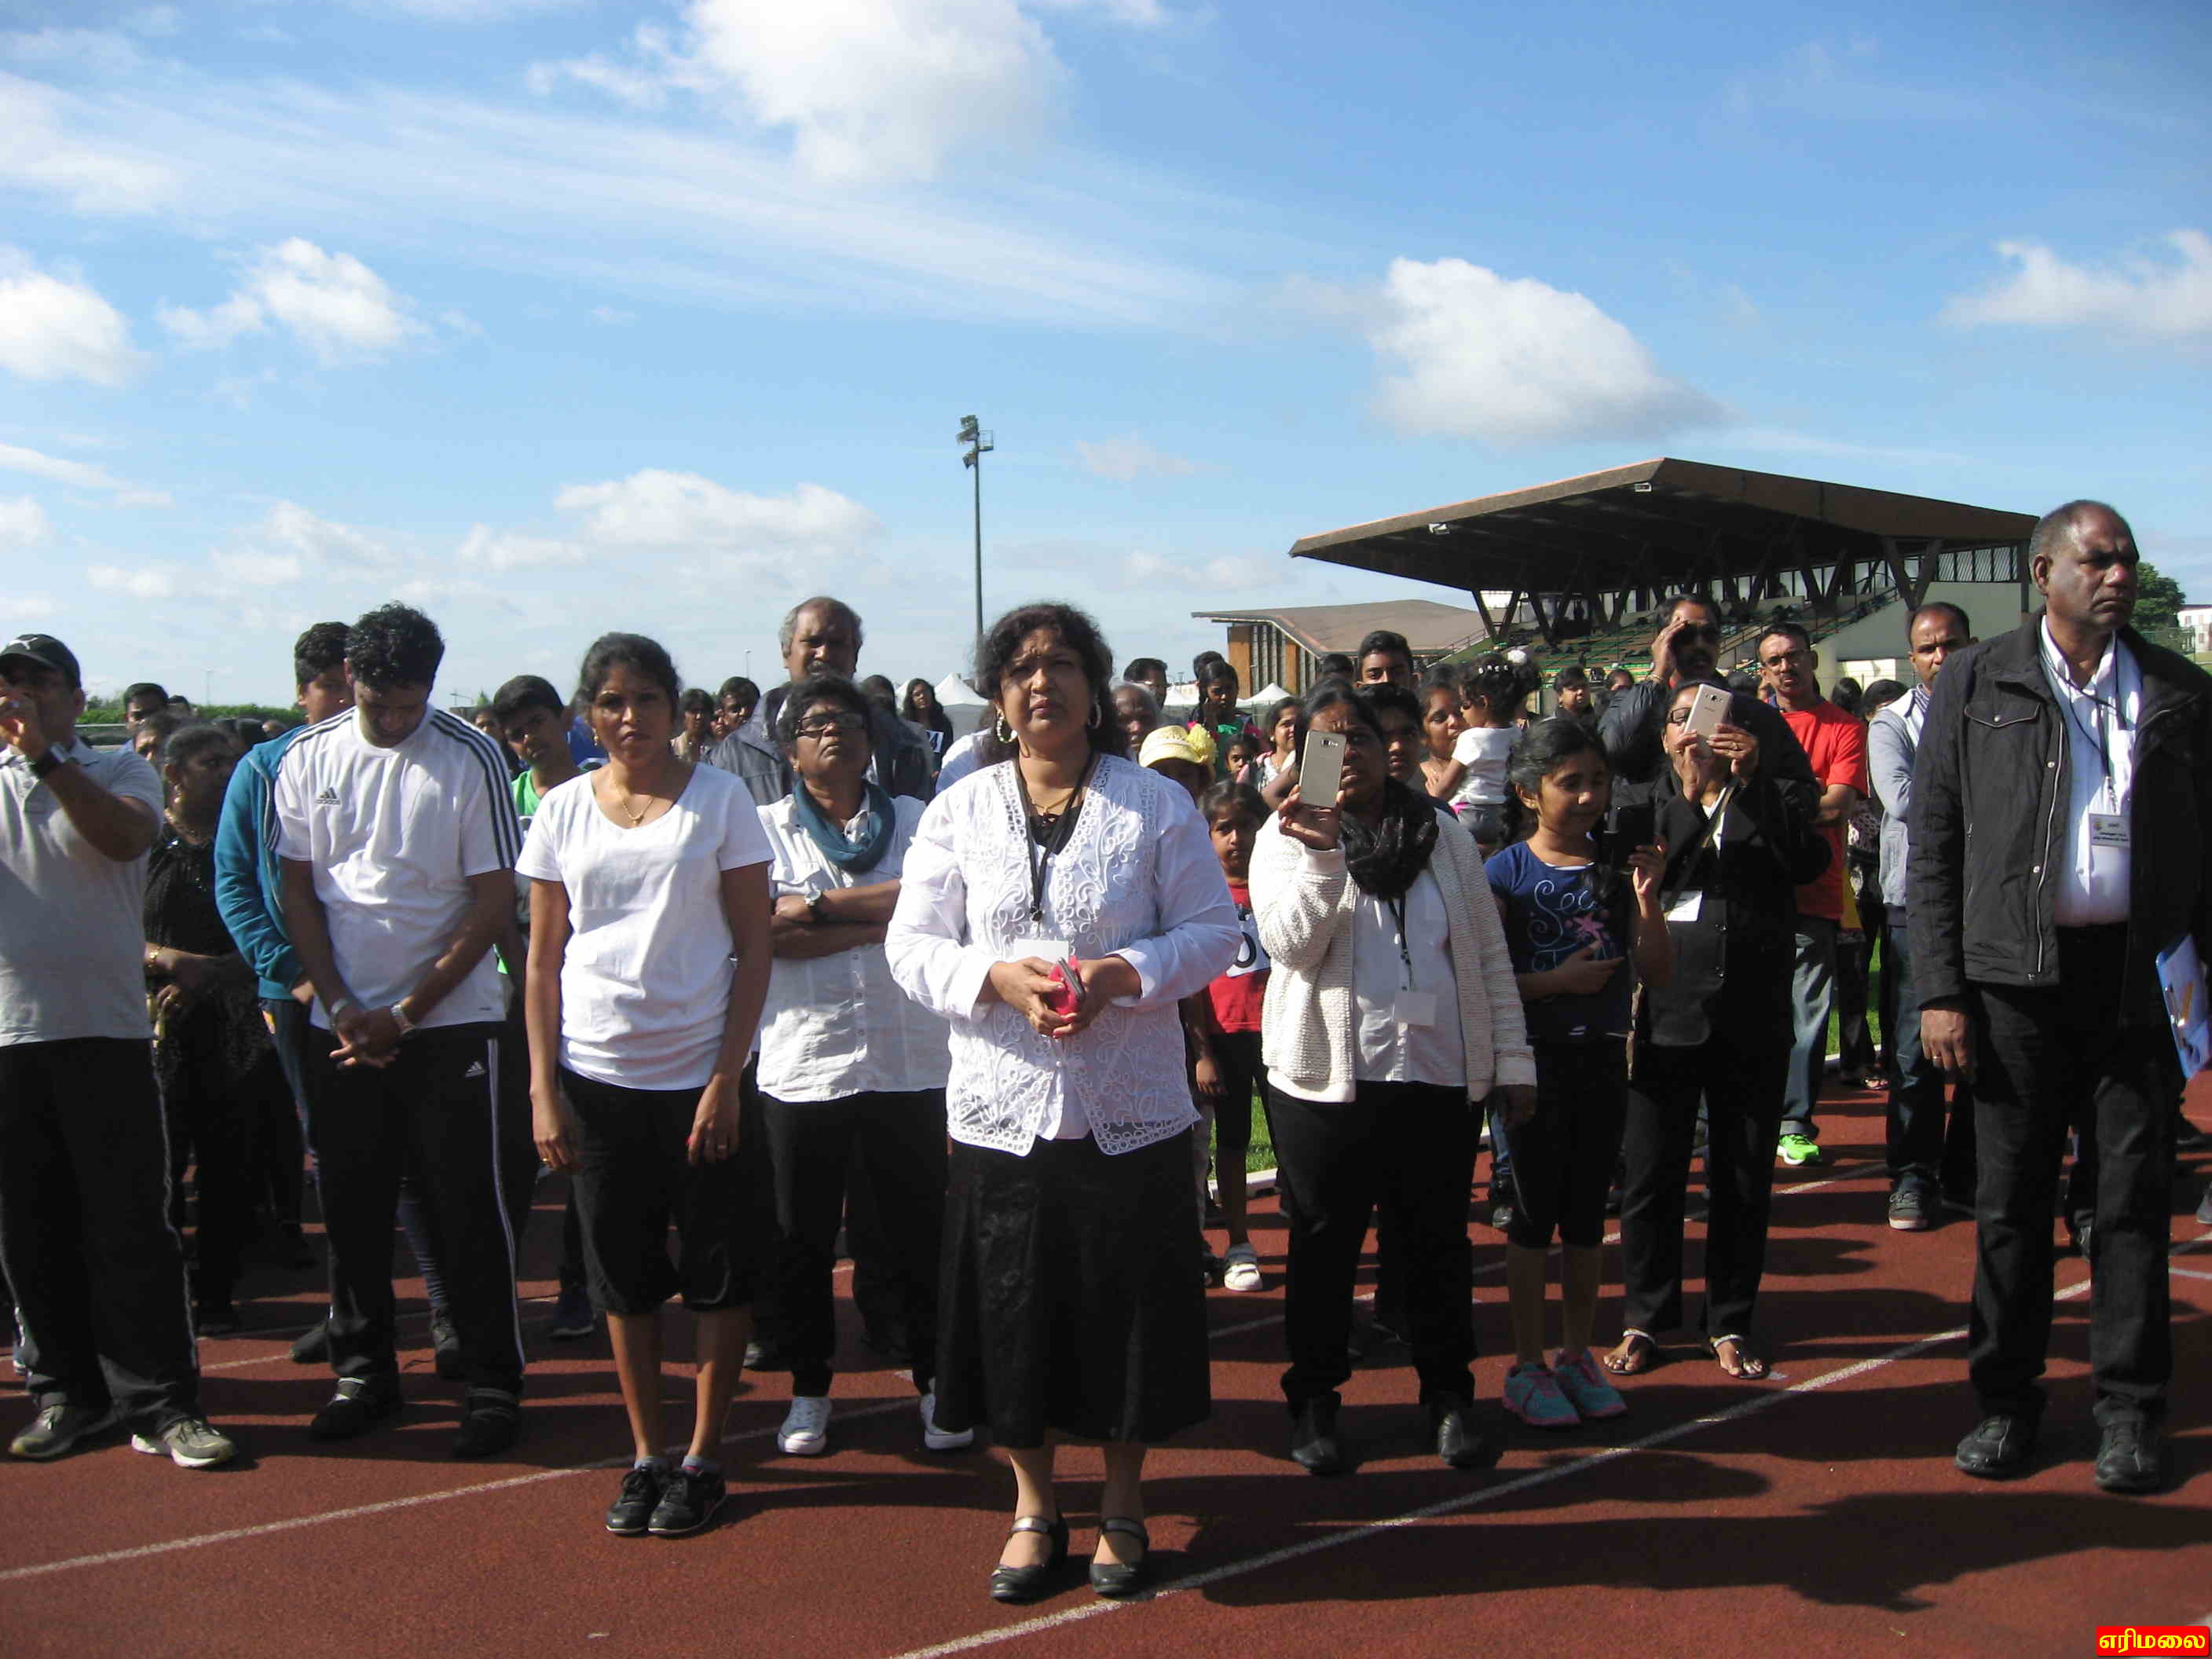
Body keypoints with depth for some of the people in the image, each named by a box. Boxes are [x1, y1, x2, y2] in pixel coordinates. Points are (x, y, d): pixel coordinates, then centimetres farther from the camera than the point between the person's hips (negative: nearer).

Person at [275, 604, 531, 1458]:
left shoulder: (471, 759, -7)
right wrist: (341, 1007, -3)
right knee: (351, 1208, 9)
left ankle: (493, 1384, 11)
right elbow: (299, 891, 8)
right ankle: (362, 1372, 25)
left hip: (452, 1020, -3)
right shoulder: (309, 759, 4)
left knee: (471, 1209, -1)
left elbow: (494, 906, -7)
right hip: (343, 1021, 4)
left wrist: (404, 1014, -9)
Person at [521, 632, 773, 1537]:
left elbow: (754, 948, -3)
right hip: (597, 1074, 2)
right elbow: (543, 960, 6)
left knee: (718, 1272, 4)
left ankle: (703, 1459, 19)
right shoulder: (562, 811, 4)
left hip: (700, 1071, -2)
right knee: (623, 1274, 10)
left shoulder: (720, 799, -2)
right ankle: (645, 1457, 23)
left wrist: (726, 1079, -10)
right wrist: (542, 1088, -1)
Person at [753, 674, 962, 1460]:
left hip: (907, 1063, 0)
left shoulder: (916, 820, 7)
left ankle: (934, 1382, 22)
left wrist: (820, 910, -11)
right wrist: (879, 917, -11)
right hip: (801, 1063, 0)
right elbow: (761, 927, -11)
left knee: (917, 1230, 7)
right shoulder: (764, 828, 5)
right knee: (802, 1237, 9)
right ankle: (809, 1389, 25)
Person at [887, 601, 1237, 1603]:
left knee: (1128, 1307, 6)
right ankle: (1033, 1503, 28)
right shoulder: (959, 813, 5)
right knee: (1012, 1315, 7)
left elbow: (1211, 931, 0)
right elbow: (912, 946, 2)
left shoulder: (1157, 805, 1)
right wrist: (996, 978, -16)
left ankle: (1123, 1501, 27)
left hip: (1130, 1111, -1)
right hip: (1000, 1107, 1)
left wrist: (1123, 975, -17)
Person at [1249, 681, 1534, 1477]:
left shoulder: (1441, 833, 9)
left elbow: (1488, 951, 10)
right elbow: (1291, 946, -13)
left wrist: (1512, 1058, 5)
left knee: (1438, 1240, 11)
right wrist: (1322, 855, -26)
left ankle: (1449, 1394, 26)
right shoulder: (1288, 837, 1)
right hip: (1329, 1079, -2)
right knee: (1324, 1243, 7)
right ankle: (1313, 1398, 21)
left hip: (1441, 1075, 2)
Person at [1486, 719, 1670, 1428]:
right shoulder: (1505, 874, -8)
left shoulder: (1615, 867, 3)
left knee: (1587, 1210, 12)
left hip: (1603, 1057, 4)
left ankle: (1577, 1355, 25)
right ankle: (1527, 1365, 15)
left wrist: (1646, 898, -12)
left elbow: (1658, 973, 1)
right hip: (1535, 1057, -4)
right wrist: (1558, 981, -20)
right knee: (1536, 1210, 4)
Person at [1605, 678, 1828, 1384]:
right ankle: (1644, 1319, 17)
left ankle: (1730, 1322, 21)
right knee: (1651, 1175, 4)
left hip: (1753, 1016, 1)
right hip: (1667, 1012, -1)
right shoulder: (1645, 803, 8)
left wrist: (1752, 778, -15)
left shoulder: (1770, 799, 10)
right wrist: (1689, 797, -19)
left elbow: (1809, 861, -9)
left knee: (1745, 1179, 7)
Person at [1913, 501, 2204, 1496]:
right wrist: (1939, 991, -5)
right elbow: (1932, 846, 2)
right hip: (2015, 974, -1)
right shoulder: (1977, 685, 4)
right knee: (2012, 1197, 5)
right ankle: (2005, 1402, 18)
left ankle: (2130, 1412, 17)